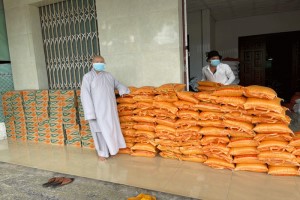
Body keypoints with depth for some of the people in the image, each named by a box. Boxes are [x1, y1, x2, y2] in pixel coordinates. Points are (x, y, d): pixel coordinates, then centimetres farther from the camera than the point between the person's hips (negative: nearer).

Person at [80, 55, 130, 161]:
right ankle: (102, 152, 22)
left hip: (110, 108, 5)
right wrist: (90, 113, -18)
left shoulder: (108, 75, 9)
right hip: (97, 109, -5)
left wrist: (123, 90, 5)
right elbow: (85, 95, -11)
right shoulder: (88, 77, -6)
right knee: (101, 131, 4)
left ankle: (110, 149, 29)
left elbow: (117, 84, 27)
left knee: (111, 129, 11)